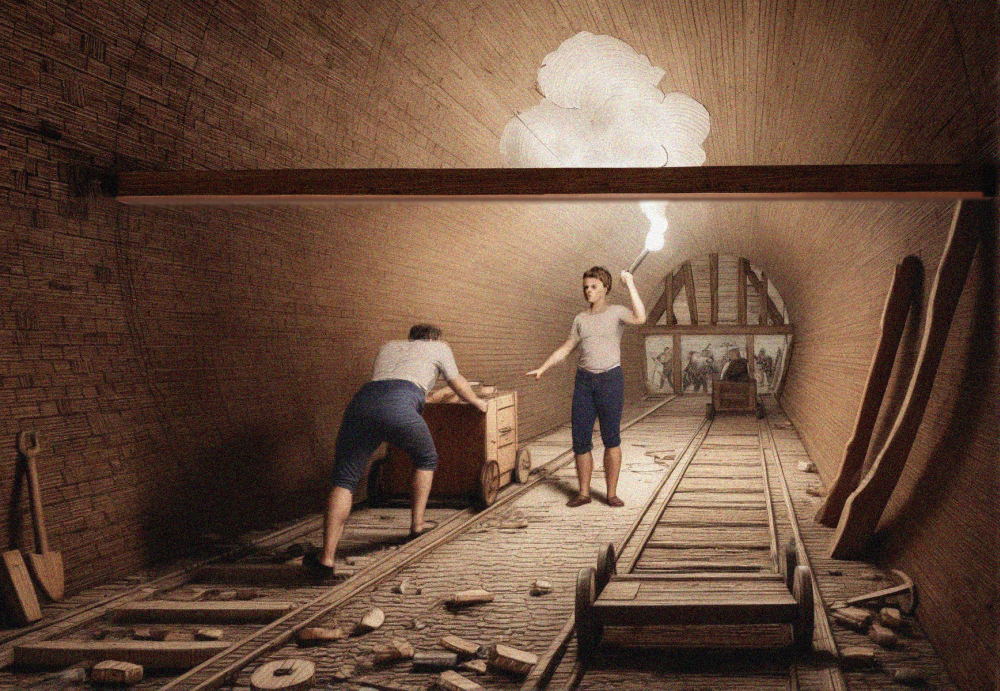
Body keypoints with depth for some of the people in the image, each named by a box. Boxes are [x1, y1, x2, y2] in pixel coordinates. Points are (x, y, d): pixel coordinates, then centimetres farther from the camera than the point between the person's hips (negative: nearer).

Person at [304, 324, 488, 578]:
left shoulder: (388, 347, 41)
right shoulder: (439, 348, 31)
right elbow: (459, 384, 44)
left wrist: (435, 396, 70)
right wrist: (477, 401, 65)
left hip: (362, 401, 3)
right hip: (398, 409, -3)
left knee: (344, 480, 4)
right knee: (426, 460, 27)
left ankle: (327, 557, -7)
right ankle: (417, 524, 26)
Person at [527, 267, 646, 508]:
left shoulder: (616, 312, 1)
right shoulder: (580, 319, 13)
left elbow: (640, 318, -19)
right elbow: (566, 348, 18)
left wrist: (630, 285, -17)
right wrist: (543, 368, 12)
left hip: (611, 379, -4)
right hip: (585, 380, 4)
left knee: (611, 438, -1)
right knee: (580, 439, 2)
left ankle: (612, 493, 7)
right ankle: (583, 492, 12)